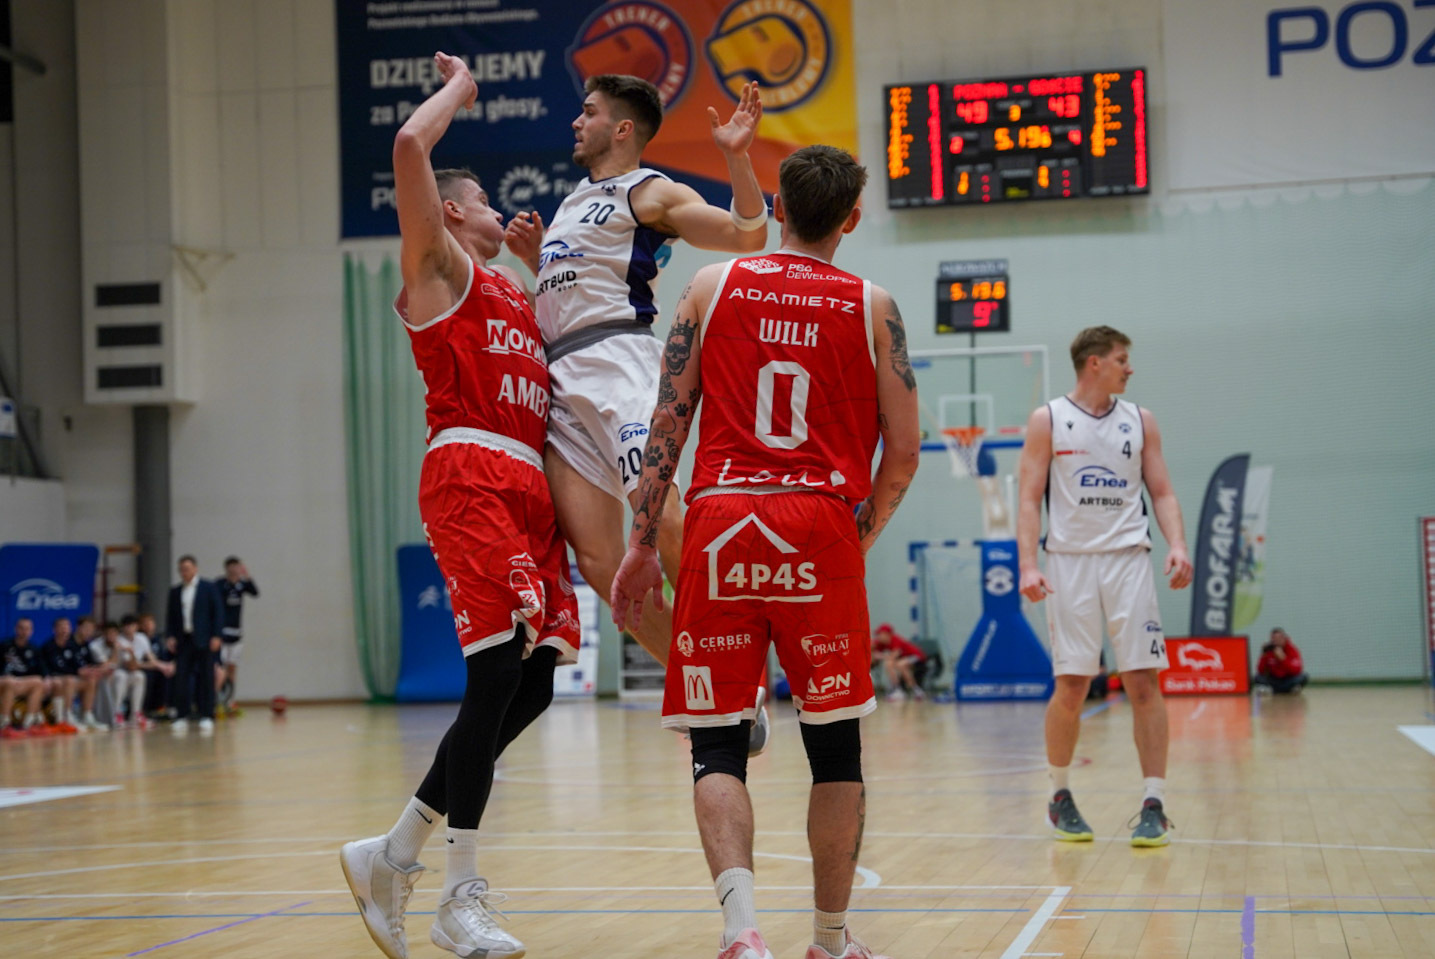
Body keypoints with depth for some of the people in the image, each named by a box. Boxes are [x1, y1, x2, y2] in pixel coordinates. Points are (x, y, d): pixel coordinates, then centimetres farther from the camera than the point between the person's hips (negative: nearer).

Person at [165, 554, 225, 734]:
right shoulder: (175, 591, 12)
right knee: (181, 677, -3)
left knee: (206, 678, -1)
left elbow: (218, 612, -1)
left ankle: (207, 717, 3)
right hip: (183, 640, 3)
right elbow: (170, 616, 13)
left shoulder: (209, 588, 2)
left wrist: (216, 636, -9)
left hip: (203, 640, -3)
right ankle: (181, 717, 0)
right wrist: (170, 636, -1)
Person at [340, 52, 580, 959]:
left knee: (531, 687, 4)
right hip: (471, 475, -8)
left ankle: (392, 857, 15)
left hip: (530, 484, 9)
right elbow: (409, 145, -9)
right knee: (499, 674, -15)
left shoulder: (515, 292, 27)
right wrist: (458, 88, 8)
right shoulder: (437, 265, 5)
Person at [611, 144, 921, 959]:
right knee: (835, 744, 12)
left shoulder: (713, 286, 9)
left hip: (719, 524, 1)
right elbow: (904, 453, 5)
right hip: (821, 525, 0)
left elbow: (667, 424, 6)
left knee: (718, 744, 3)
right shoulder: (872, 307, 7)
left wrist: (643, 545, 9)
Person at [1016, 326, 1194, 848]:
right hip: (1069, 562, -2)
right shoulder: (1048, 420, 3)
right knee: (1071, 686, 0)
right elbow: (1029, 498, -1)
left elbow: (1162, 493, 9)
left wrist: (1177, 545, -9)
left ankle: (1154, 805, -2)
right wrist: (1029, 566, -12)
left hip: (1128, 559, 2)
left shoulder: (1140, 421, 11)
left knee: (1143, 682, -5)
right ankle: (1060, 797, 18)